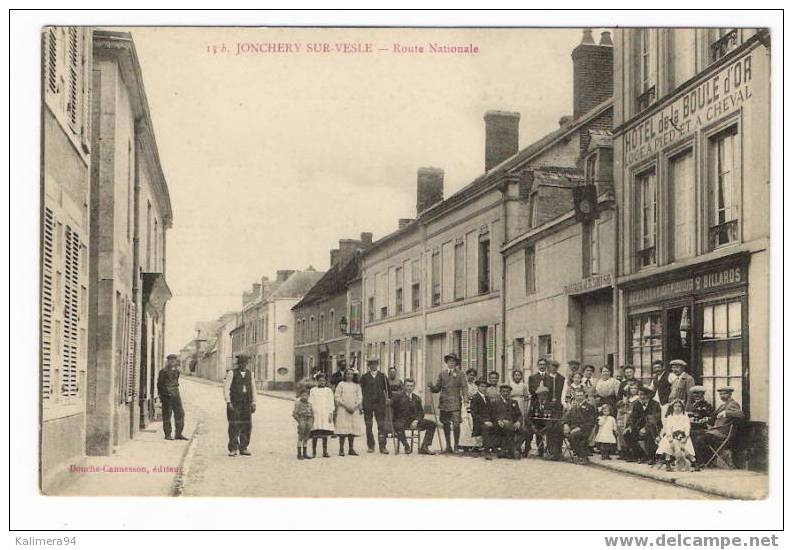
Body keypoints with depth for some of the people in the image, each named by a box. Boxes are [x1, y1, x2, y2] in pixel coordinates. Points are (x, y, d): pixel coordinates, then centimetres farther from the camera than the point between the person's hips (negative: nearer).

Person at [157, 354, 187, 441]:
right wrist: (162, 395, -12)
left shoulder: (176, 371, 14)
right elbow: (159, 385, -7)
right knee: (167, 415, -2)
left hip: (175, 395, 6)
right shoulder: (163, 372, -6)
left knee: (180, 413, 3)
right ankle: (168, 434, 4)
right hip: (167, 397, -6)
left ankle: (179, 434, 8)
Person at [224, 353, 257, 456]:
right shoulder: (231, 373, -3)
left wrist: (254, 403, 5)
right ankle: (233, 449, -1)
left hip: (246, 404, 4)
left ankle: (243, 448, 10)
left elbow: (253, 389, 12)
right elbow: (226, 388, -7)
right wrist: (228, 402, -14)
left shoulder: (250, 374, 10)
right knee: (234, 426, -7)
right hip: (234, 403, -4)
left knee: (246, 426, 1)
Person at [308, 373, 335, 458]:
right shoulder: (312, 390, 9)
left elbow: (331, 403, 8)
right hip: (315, 414, -1)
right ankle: (313, 452, 3)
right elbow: (310, 403, 7)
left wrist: (331, 414, -1)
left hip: (325, 415, 1)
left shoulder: (329, 391, 11)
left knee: (325, 435, 1)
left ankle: (325, 452, 4)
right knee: (314, 434, -3)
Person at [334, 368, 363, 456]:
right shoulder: (341, 384, 5)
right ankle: (341, 449, -6)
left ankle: (351, 449, 5)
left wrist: (354, 407, -7)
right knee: (343, 429, -8)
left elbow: (360, 397, 7)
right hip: (343, 409, -3)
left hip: (354, 410, 3)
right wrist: (346, 406, -10)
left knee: (353, 429, 0)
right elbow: (337, 397, -1)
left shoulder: (357, 385, 13)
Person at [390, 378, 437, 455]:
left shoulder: (417, 398, 14)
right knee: (398, 426, -41)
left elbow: (421, 412, 11)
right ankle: (406, 446, -19)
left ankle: (424, 447, -12)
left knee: (431, 424, -11)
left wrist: (416, 420, -6)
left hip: (413, 421, 5)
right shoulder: (398, 396, 1)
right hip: (400, 421, -5)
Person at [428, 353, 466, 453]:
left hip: (455, 403, -3)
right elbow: (437, 388, 10)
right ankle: (448, 446, 20)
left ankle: (456, 446, -1)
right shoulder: (442, 373, 12)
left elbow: (464, 387, -1)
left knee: (456, 424, -11)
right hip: (444, 403, 3)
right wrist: (432, 387, -11)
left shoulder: (459, 373, 5)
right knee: (446, 425, 9)